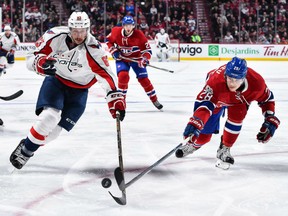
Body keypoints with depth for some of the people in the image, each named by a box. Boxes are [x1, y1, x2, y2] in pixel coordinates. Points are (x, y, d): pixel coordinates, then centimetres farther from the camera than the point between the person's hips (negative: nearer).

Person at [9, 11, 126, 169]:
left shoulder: (92, 49, -25)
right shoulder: (55, 36, -20)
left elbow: (107, 75, -24)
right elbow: (32, 57, -14)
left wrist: (116, 99, -31)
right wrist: (40, 63, -36)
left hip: (78, 90, 1)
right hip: (55, 80, 0)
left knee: (54, 129, -4)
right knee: (50, 116, -25)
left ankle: (28, 150, 19)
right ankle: (24, 148, -6)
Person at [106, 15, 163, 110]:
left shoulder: (139, 35, -22)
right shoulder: (116, 32, -16)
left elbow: (147, 49, -18)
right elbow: (109, 40, 5)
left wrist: (145, 59, -35)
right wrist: (113, 51, -8)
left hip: (136, 59, -1)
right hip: (121, 59, 1)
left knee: (143, 79, -4)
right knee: (123, 76, -23)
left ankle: (155, 100, 12)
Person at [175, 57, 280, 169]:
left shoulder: (256, 82, -37)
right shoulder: (216, 81, -45)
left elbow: (267, 99, -17)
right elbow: (203, 102, -46)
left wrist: (270, 120, -24)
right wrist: (195, 123, -61)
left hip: (240, 99, 1)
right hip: (217, 98, -1)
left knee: (236, 116, -32)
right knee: (205, 132, 2)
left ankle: (224, 150, -11)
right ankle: (193, 143, 41)